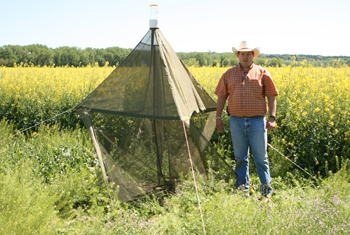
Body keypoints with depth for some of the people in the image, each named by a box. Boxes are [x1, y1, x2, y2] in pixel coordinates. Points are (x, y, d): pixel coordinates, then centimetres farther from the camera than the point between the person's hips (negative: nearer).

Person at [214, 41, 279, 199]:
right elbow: (221, 96, 12)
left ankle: (267, 190, 15)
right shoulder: (229, 74, 10)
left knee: (261, 157, 3)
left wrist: (272, 117, -6)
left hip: (257, 121, -2)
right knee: (240, 158, 8)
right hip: (236, 121, 2)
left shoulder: (262, 73, 4)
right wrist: (218, 116, 6)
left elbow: (271, 96, 3)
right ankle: (243, 190, 19)